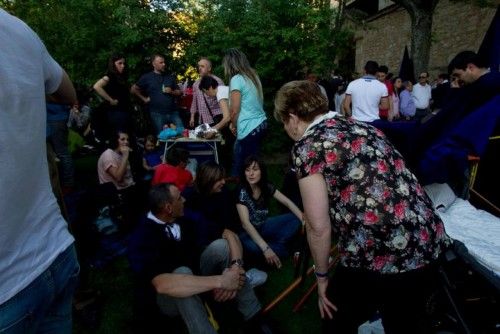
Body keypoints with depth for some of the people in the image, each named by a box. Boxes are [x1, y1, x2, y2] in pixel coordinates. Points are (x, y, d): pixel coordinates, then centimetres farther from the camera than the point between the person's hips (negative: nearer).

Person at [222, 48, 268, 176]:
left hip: (249, 129, -8)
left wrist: (233, 125, 9)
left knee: (239, 167, 1)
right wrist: (235, 123, 17)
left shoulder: (236, 79, -11)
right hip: (261, 124, 8)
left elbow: (234, 110, -10)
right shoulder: (253, 76, 12)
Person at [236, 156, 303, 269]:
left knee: (296, 219, -10)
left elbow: (287, 202, -7)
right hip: (249, 232, -5)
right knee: (251, 246, -39)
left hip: (264, 226, 5)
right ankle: (280, 250, -12)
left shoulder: (267, 187, -9)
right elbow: (245, 224, -33)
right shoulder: (242, 192, -24)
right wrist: (265, 249, -42)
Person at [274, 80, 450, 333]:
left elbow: (319, 227, -12)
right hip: (428, 244, 8)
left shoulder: (308, 145, -9)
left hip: (378, 257, -7)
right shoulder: (362, 127, 13)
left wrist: (321, 276, 5)